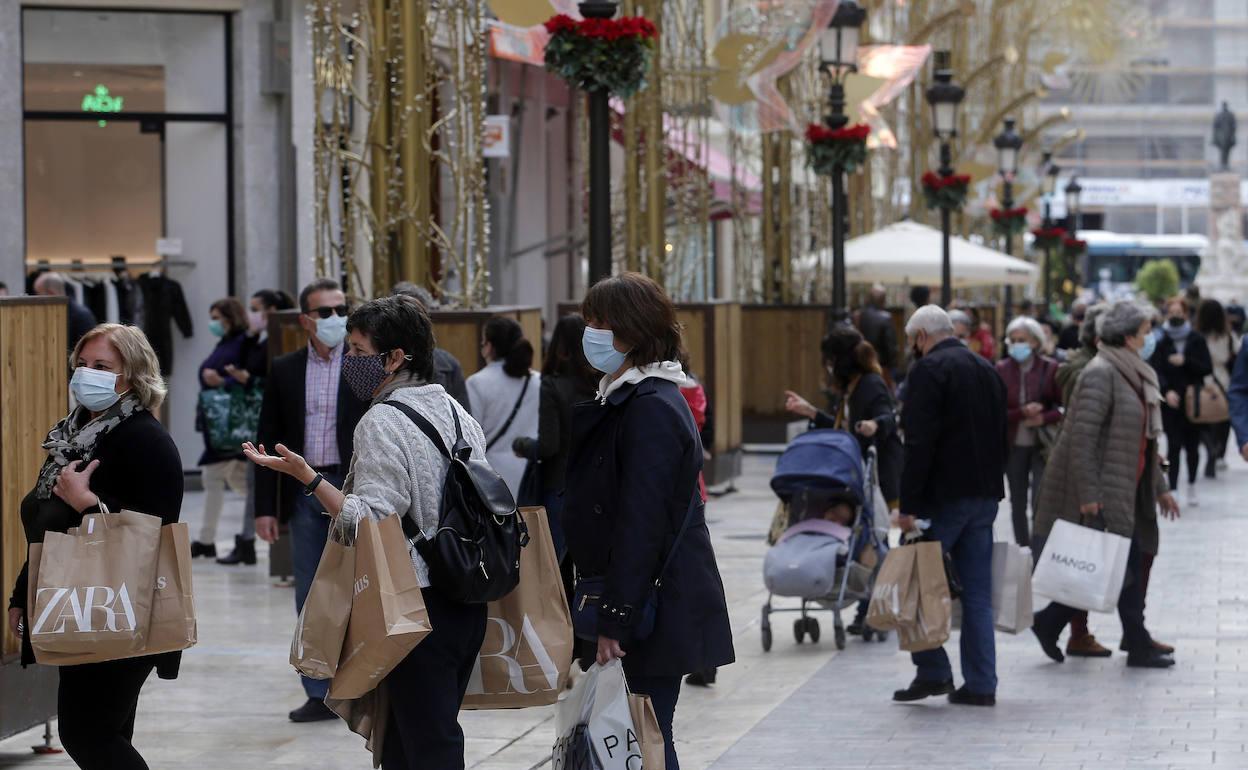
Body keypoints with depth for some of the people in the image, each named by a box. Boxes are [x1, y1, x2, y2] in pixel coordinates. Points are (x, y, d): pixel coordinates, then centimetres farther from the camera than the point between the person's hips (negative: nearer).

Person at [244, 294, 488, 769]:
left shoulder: (382, 422, -14)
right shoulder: (457, 413, 11)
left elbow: (372, 520, -20)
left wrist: (308, 477, -20)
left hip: (417, 603, -8)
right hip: (467, 603, 8)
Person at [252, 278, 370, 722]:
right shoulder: (284, 371, 7)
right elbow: (269, 441, 8)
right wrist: (265, 507, 2)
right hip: (304, 490, 3)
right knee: (311, 598, 5)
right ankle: (320, 694, 10)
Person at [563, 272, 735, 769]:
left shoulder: (651, 410, -17)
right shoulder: (625, 398, 16)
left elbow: (641, 523, -22)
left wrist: (614, 620, -22)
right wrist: (609, 611, 19)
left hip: (655, 610, -10)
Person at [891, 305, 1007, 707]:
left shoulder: (929, 369, -10)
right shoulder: (988, 370, 16)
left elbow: (920, 443, -18)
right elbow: (1003, 439, 19)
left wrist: (908, 504, -17)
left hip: (944, 494, -7)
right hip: (985, 494, 8)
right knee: (977, 593, 7)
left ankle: (933, 672, 0)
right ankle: (980, 685, 7)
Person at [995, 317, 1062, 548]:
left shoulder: (1050, 369, -5)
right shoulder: (1002, 369, 0)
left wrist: (1044, 418, -19)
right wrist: (1022, 413, -18)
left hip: (1042, 445, -3)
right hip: (1013, 445, 3)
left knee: (1040, 502, -11)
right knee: (1018, 504, 11)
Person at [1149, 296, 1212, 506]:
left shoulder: (1197, 340, 2)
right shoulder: (1160, 341, -1)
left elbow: (1207, 369, 0)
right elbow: (1156, 370, -8)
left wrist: (1185, 362, -15)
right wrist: (1167, 390, -23)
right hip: (1171, 402, -1)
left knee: (1192, 445, 8)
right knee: (1174, 445, -8)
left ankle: (1191, 487, 24)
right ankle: (1172, 489, -7)